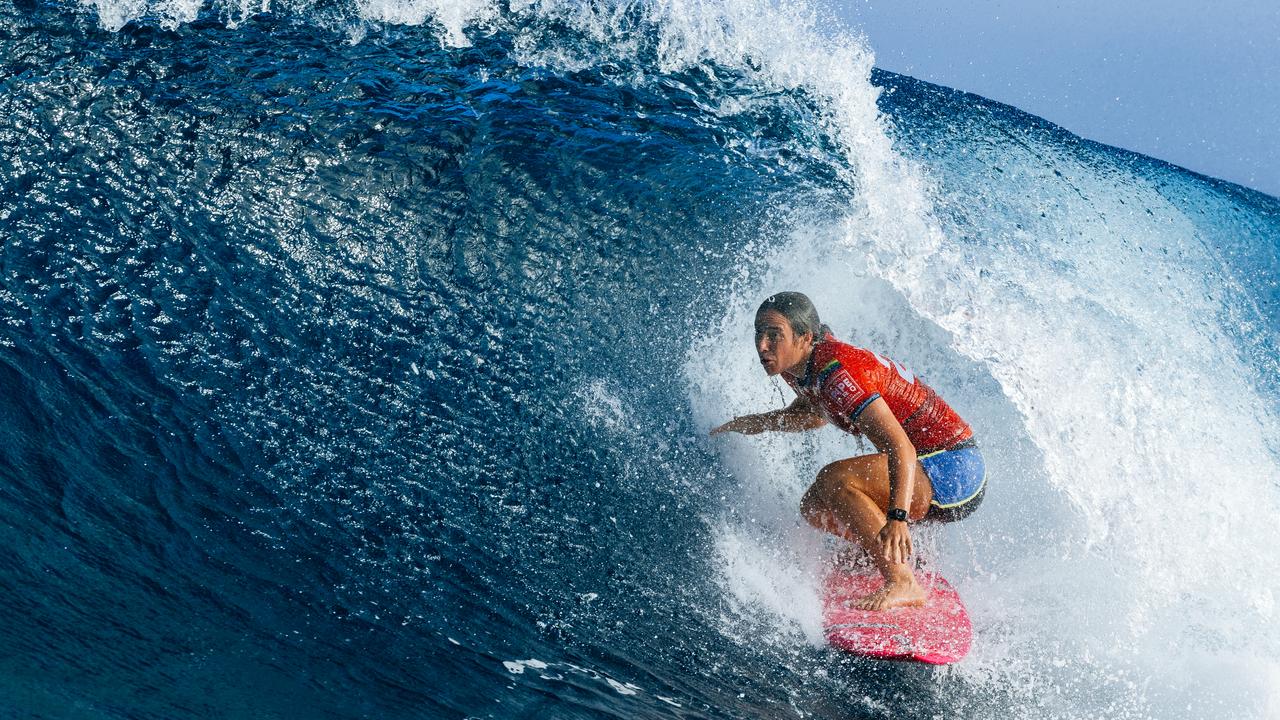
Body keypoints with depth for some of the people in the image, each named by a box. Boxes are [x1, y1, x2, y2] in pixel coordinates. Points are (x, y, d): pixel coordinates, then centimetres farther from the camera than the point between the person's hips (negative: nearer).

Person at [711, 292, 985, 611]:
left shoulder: (836, 373, -25)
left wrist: (897, 518, -45)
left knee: (834, 479, -28)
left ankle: (903, 584, -24)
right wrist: (758, 422, 12)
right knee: (815, 508, 8)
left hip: (954, 471, -9)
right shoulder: (797, 366, 2)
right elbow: (814, 413, 26)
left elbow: (901, 448, -33)